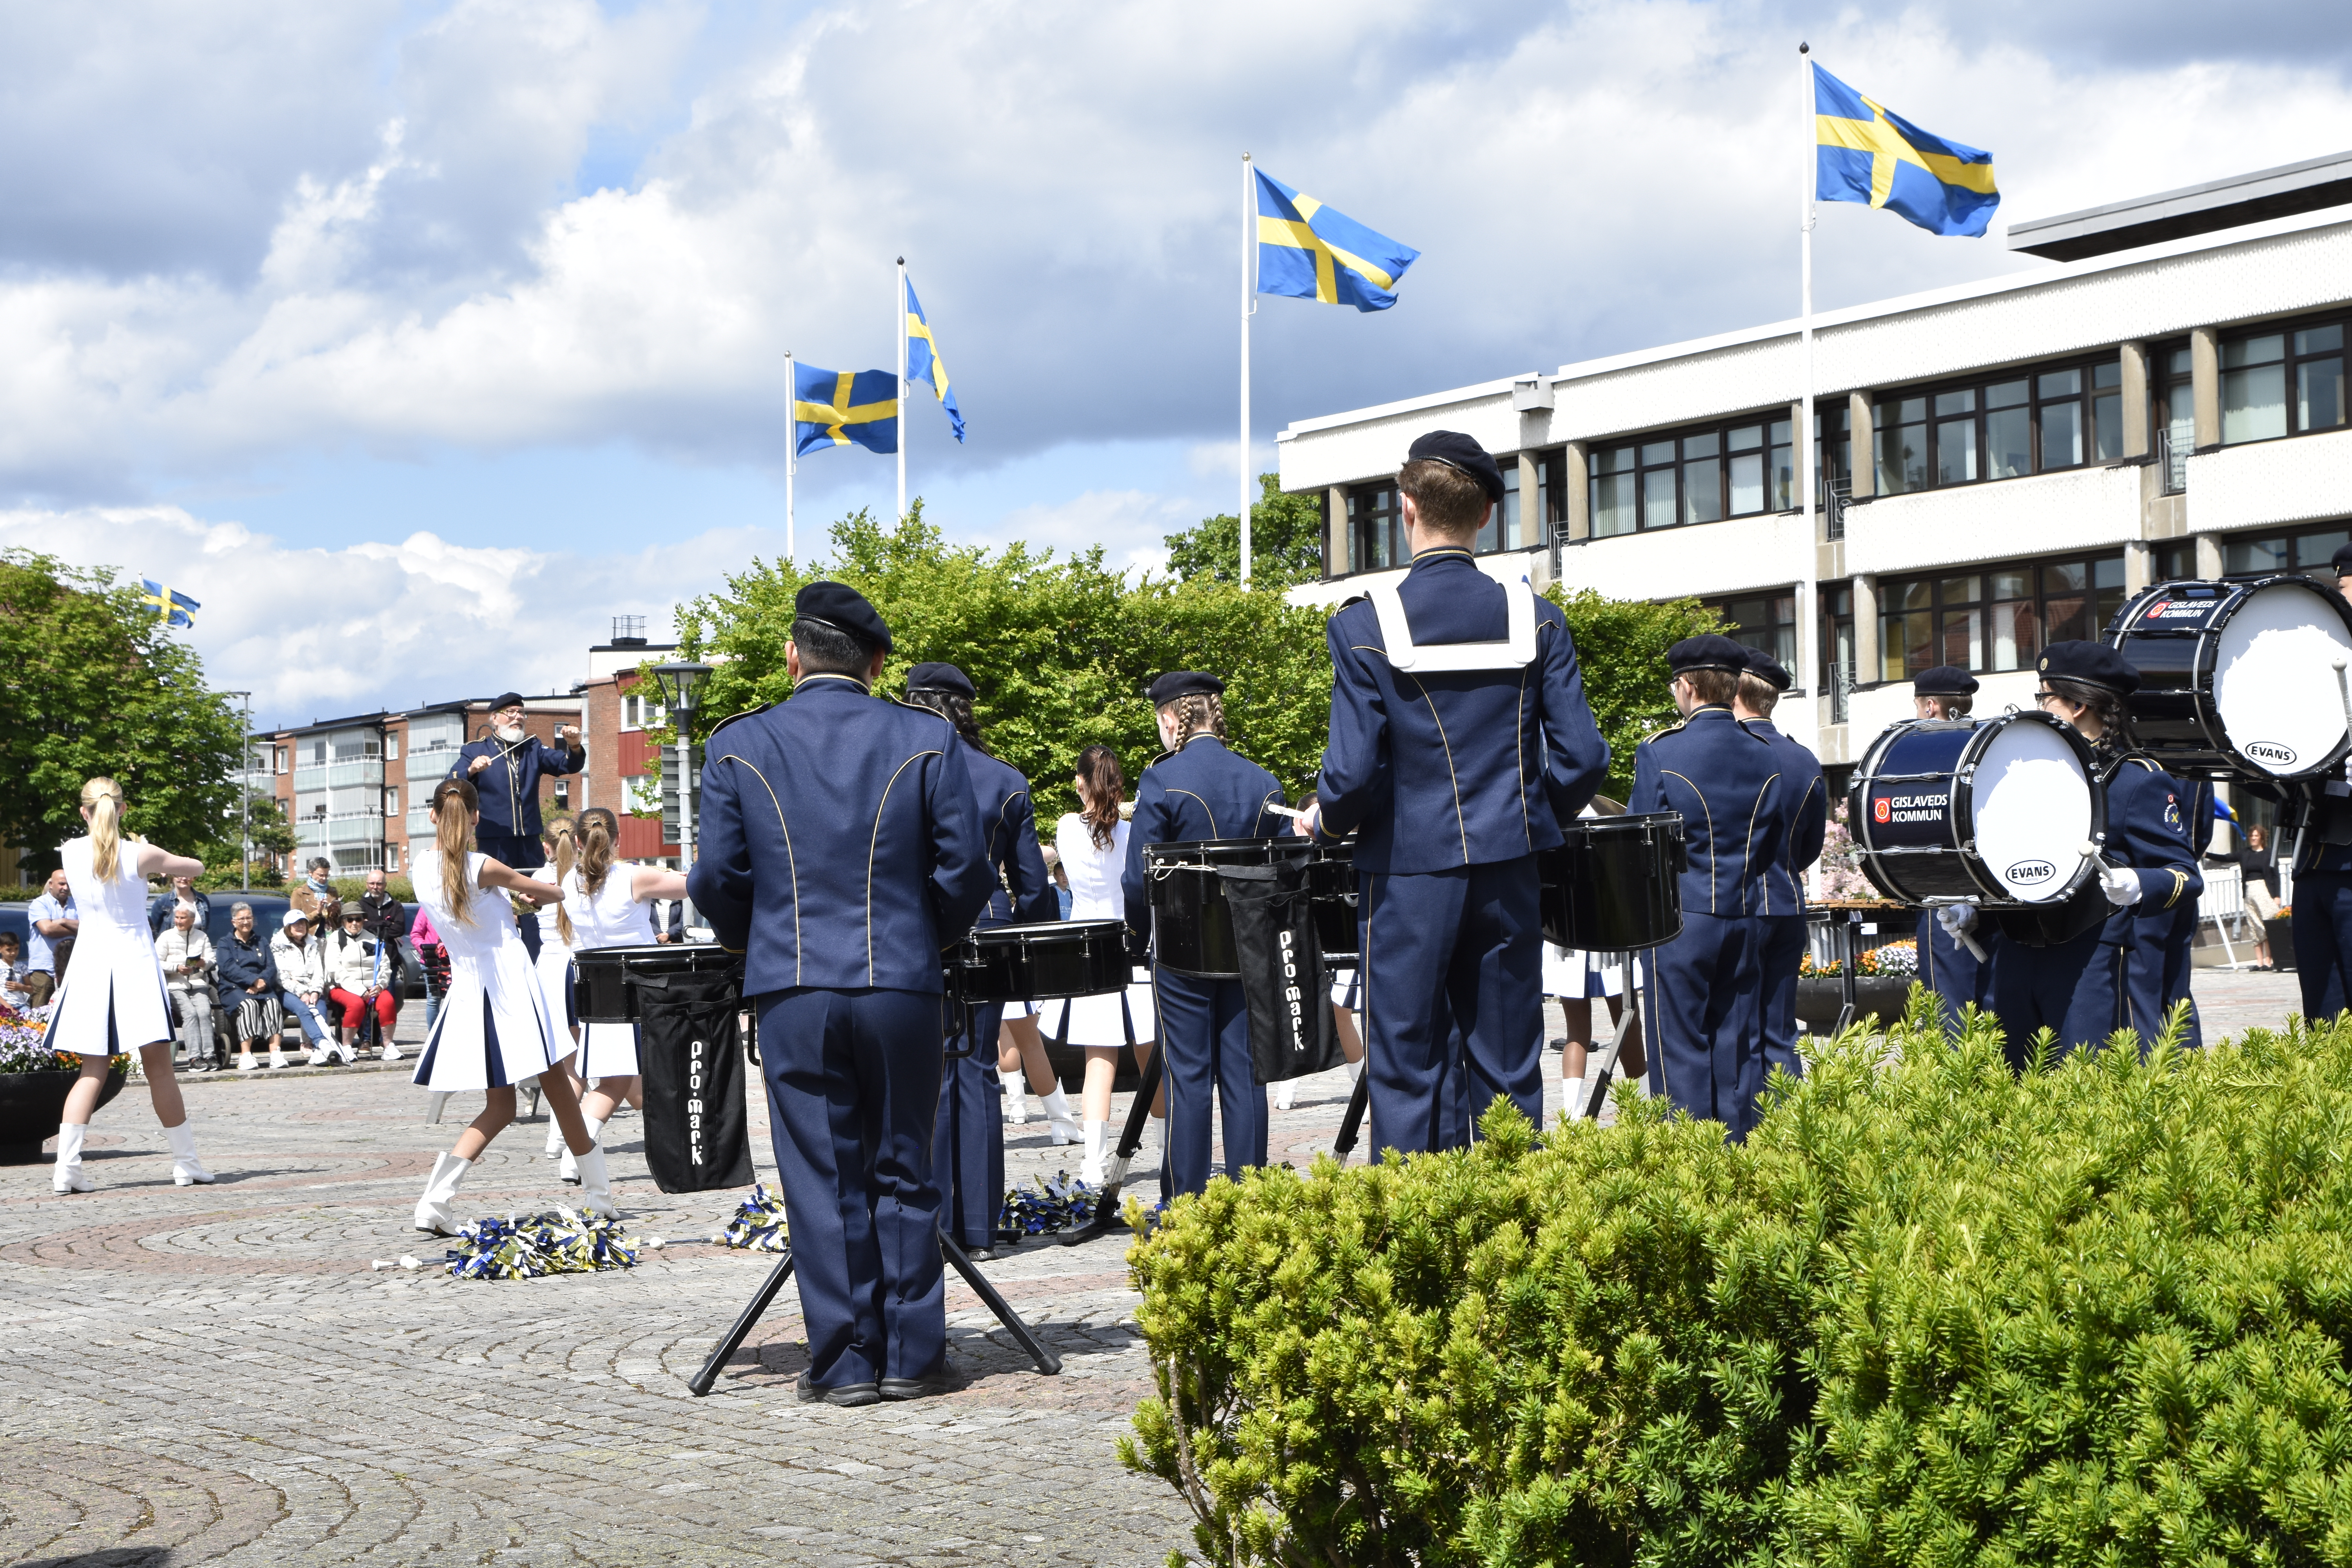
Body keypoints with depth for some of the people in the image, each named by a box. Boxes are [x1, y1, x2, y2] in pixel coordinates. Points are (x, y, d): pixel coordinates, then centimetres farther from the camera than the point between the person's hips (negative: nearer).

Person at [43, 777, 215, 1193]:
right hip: (134, 961, -3)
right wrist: (161, 863, 26)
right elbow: (196, 867, 7)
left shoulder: (69, 852, 0)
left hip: (89, 962, 3)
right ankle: (187, 1163, 10)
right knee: (159, 1068, 3)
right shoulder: (140, 855, -8)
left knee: (93, 1071, 6)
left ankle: (66, 1167, -6)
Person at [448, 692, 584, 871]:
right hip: (494, 844, -3)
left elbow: (569, 765, 5)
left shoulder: (533, 748, 18)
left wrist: (574, 747, -17)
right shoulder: (475, 751, 7)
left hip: (531, 844, 3)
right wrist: (471, 771, -25)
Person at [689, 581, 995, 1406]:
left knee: (823, 1181, 5)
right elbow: (965, 870, -1)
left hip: (793, 991, 0)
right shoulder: (928, 741, 1)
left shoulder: (738, 746, 1)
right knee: (903, 1175, 10)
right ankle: (911, 1357, 13)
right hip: (902, 987, 1)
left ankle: (845, 1363, 8)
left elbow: (718, 879, 2)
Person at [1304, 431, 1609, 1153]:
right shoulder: (1535, 619, 0)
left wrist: (1324, 822, 7)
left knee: (1408, 1075, 4)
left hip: (1410, 875, -3)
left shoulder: (1366, 627, -10)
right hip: (1508, 873, 3)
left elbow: (1353, 773, -14)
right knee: (1508, 1074, 10)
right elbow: (1582, 757, -3)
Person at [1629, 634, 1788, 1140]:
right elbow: (1778, 853, 12)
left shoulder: (1661, 752, -10)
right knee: (1739, 1046, 9)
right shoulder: (1767, 757, 6)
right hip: (1746, 917, 5)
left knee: (1681, 1047, 0)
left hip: (1681, 915, -5)